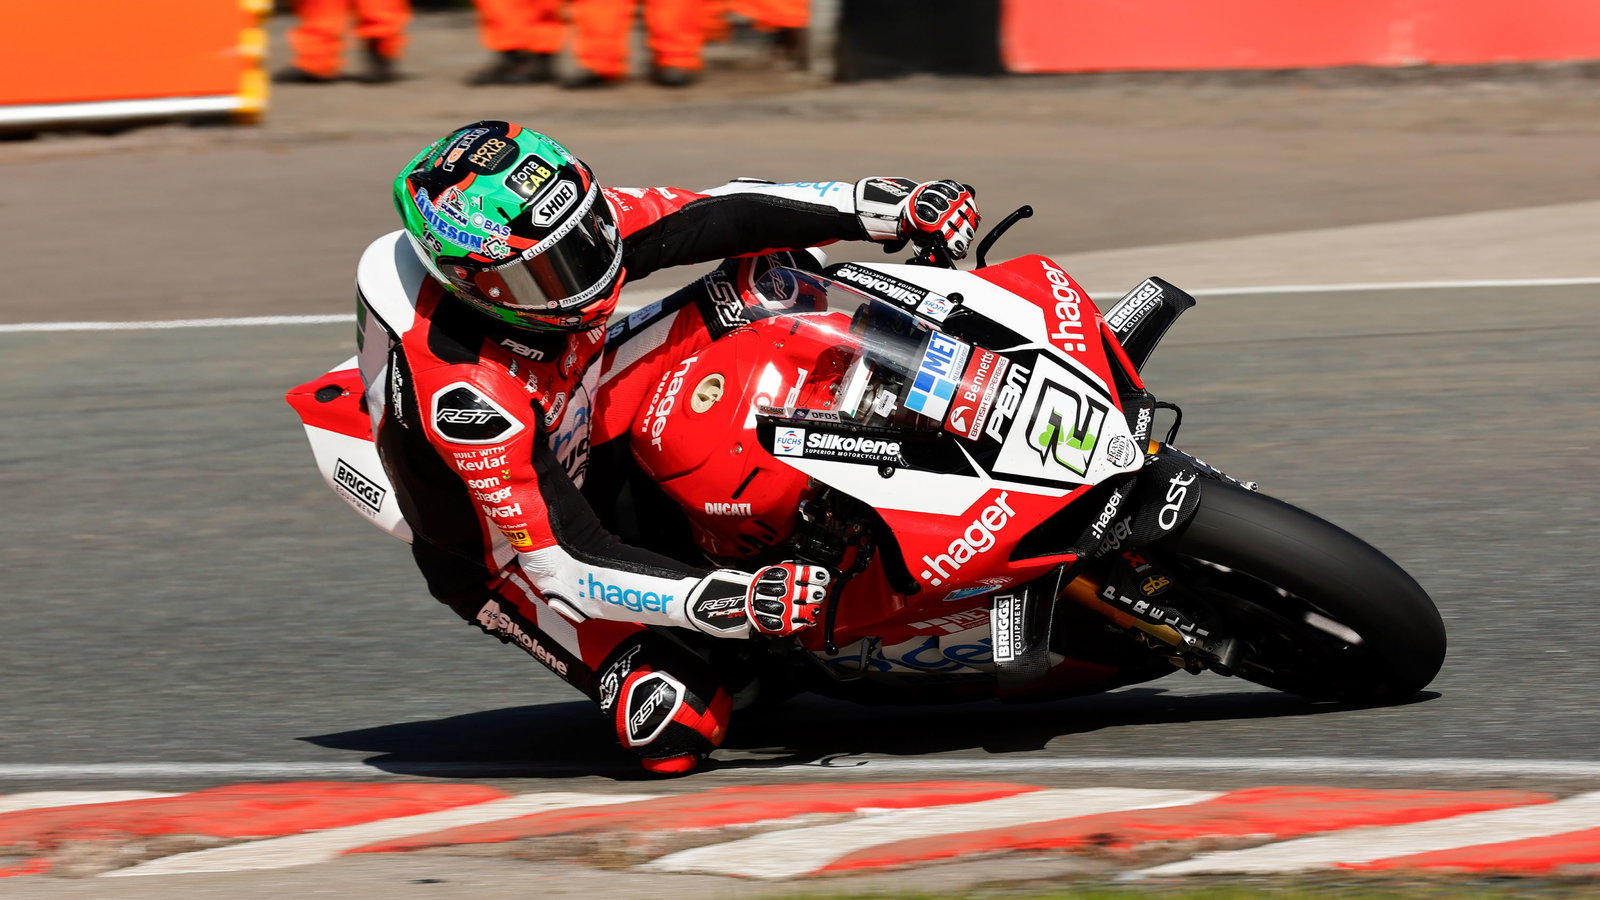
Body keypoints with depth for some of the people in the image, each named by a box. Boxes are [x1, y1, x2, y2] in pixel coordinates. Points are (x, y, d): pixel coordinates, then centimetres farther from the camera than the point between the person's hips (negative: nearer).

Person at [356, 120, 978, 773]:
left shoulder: (575, 223, -24)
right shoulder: (465, 394, -41)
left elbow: (724, 216, -12)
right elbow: (561, 565, -38)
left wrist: (886, 205, -20)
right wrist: (724, 603, -45)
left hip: (579, 426, 6)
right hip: (500, 553, -6)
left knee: (769, 274, -6)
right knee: (679, 721, -23)